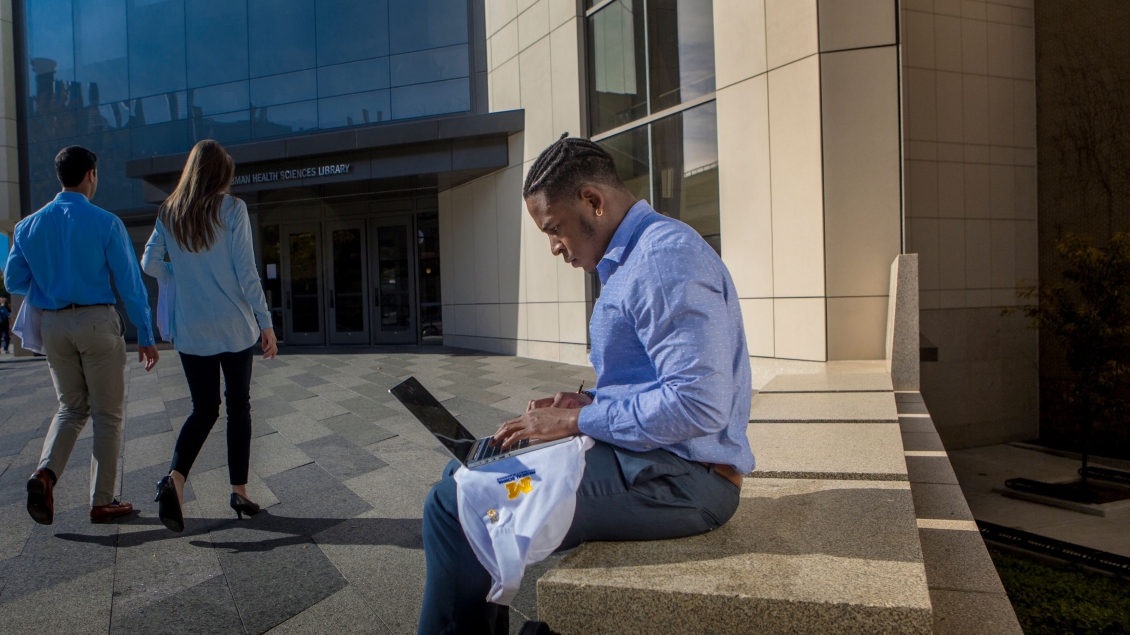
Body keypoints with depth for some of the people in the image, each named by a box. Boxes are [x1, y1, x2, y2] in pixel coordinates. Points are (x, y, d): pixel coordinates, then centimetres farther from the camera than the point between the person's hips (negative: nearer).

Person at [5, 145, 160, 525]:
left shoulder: (29, 226, 5)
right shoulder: (105, 223, -8)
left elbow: (14, 281, 8)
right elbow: (130, 283, -8)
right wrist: (145, 336, -3)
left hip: (53, 324, 5)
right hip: (97, 321, -4)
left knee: (71, 408, 19)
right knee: (107, 413, 6)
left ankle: (46, 472, -5)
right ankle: (102, 501, 10)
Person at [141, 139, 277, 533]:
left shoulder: (169, 213, 4)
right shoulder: (232, 209, -8)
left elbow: (150, 264, 4)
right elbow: (246, 271, -10)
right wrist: (266, 323, -5)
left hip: (191, 332, 3)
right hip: (235, 328, -3)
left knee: (204, 409, 13)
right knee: (238, 407, 9)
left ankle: (175, 479, -8)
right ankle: (239, 492, 13)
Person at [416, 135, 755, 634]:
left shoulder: (666, 257, -17)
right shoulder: (632, 259, 17)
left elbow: (699, 403, -26)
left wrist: (577, 420, -17)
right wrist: (588, 403, 5)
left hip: (678, 479, -11)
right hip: (652, 458, 11)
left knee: (454, 505, -15)